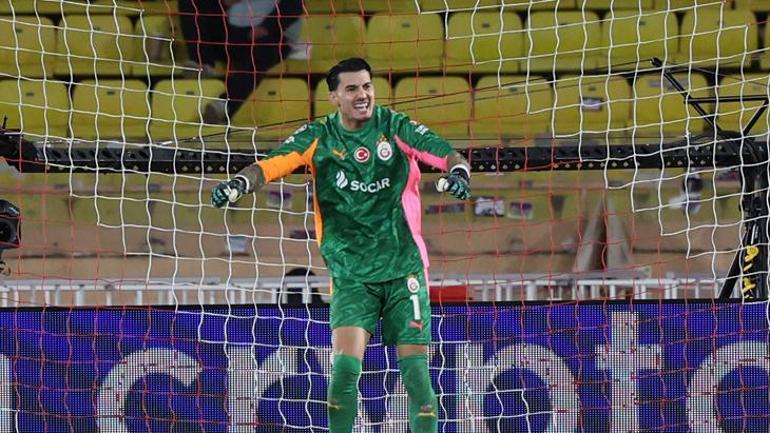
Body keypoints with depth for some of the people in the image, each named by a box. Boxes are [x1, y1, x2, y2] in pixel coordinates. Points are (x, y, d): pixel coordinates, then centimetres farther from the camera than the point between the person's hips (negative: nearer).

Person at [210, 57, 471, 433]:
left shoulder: (394, 127, 0)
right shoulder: (318, 137, 0)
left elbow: (447, 155, -8)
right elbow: (272, 164, -11)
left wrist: (458, 172, -31)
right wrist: (240, 183, -31)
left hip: (404, 270, 0)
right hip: (350, 273, 0)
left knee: (414, 367, -4)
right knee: (345, 363, -14)